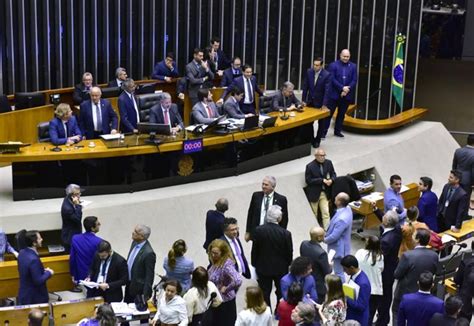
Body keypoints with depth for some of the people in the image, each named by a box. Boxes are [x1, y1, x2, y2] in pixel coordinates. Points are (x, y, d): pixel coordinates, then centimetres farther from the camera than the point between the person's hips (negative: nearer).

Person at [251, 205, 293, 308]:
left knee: (264, 293, 13)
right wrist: (287, 264, 10)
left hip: (263, 268, 1)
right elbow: (289, 253, -10)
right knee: (281, 293, 18)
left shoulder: (258, 230, -16)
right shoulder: (286, 234, -21)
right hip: (281, 268, -1)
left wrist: (255, 264, 7)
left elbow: (254, 250, -7)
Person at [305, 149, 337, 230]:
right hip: (314, 193, -3)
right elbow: (308, 180, -17)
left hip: (325, 192, 3)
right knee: (313, 214, 12)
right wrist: (322, 180, -23)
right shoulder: (310, 166, -15)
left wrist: (331, 180, -14)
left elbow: (333, 174, 9)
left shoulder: (328, 163, -1)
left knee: (326, 213, -1)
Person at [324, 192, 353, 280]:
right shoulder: (347, 208, -7)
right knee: (339, 270, 28)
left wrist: (324, 239, -8)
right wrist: (327, 235, 7)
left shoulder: (342, 219, -36)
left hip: (338, 248, -10)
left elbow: (334, 236, -27)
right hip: (341, 245, 10)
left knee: (339, 272, 8)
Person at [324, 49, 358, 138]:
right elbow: (332, 79, -11)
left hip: (346, 95, 3)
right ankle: (324, 131, 3)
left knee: (342, 114, 11)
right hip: (334, 94, -3)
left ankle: (338, 131, 23)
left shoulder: (353, 66, 5)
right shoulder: (333, 65, -3)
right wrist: (342, 88, -18)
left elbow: (354, 80, 1)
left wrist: (347, 89, -12)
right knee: (329, 113, -1)